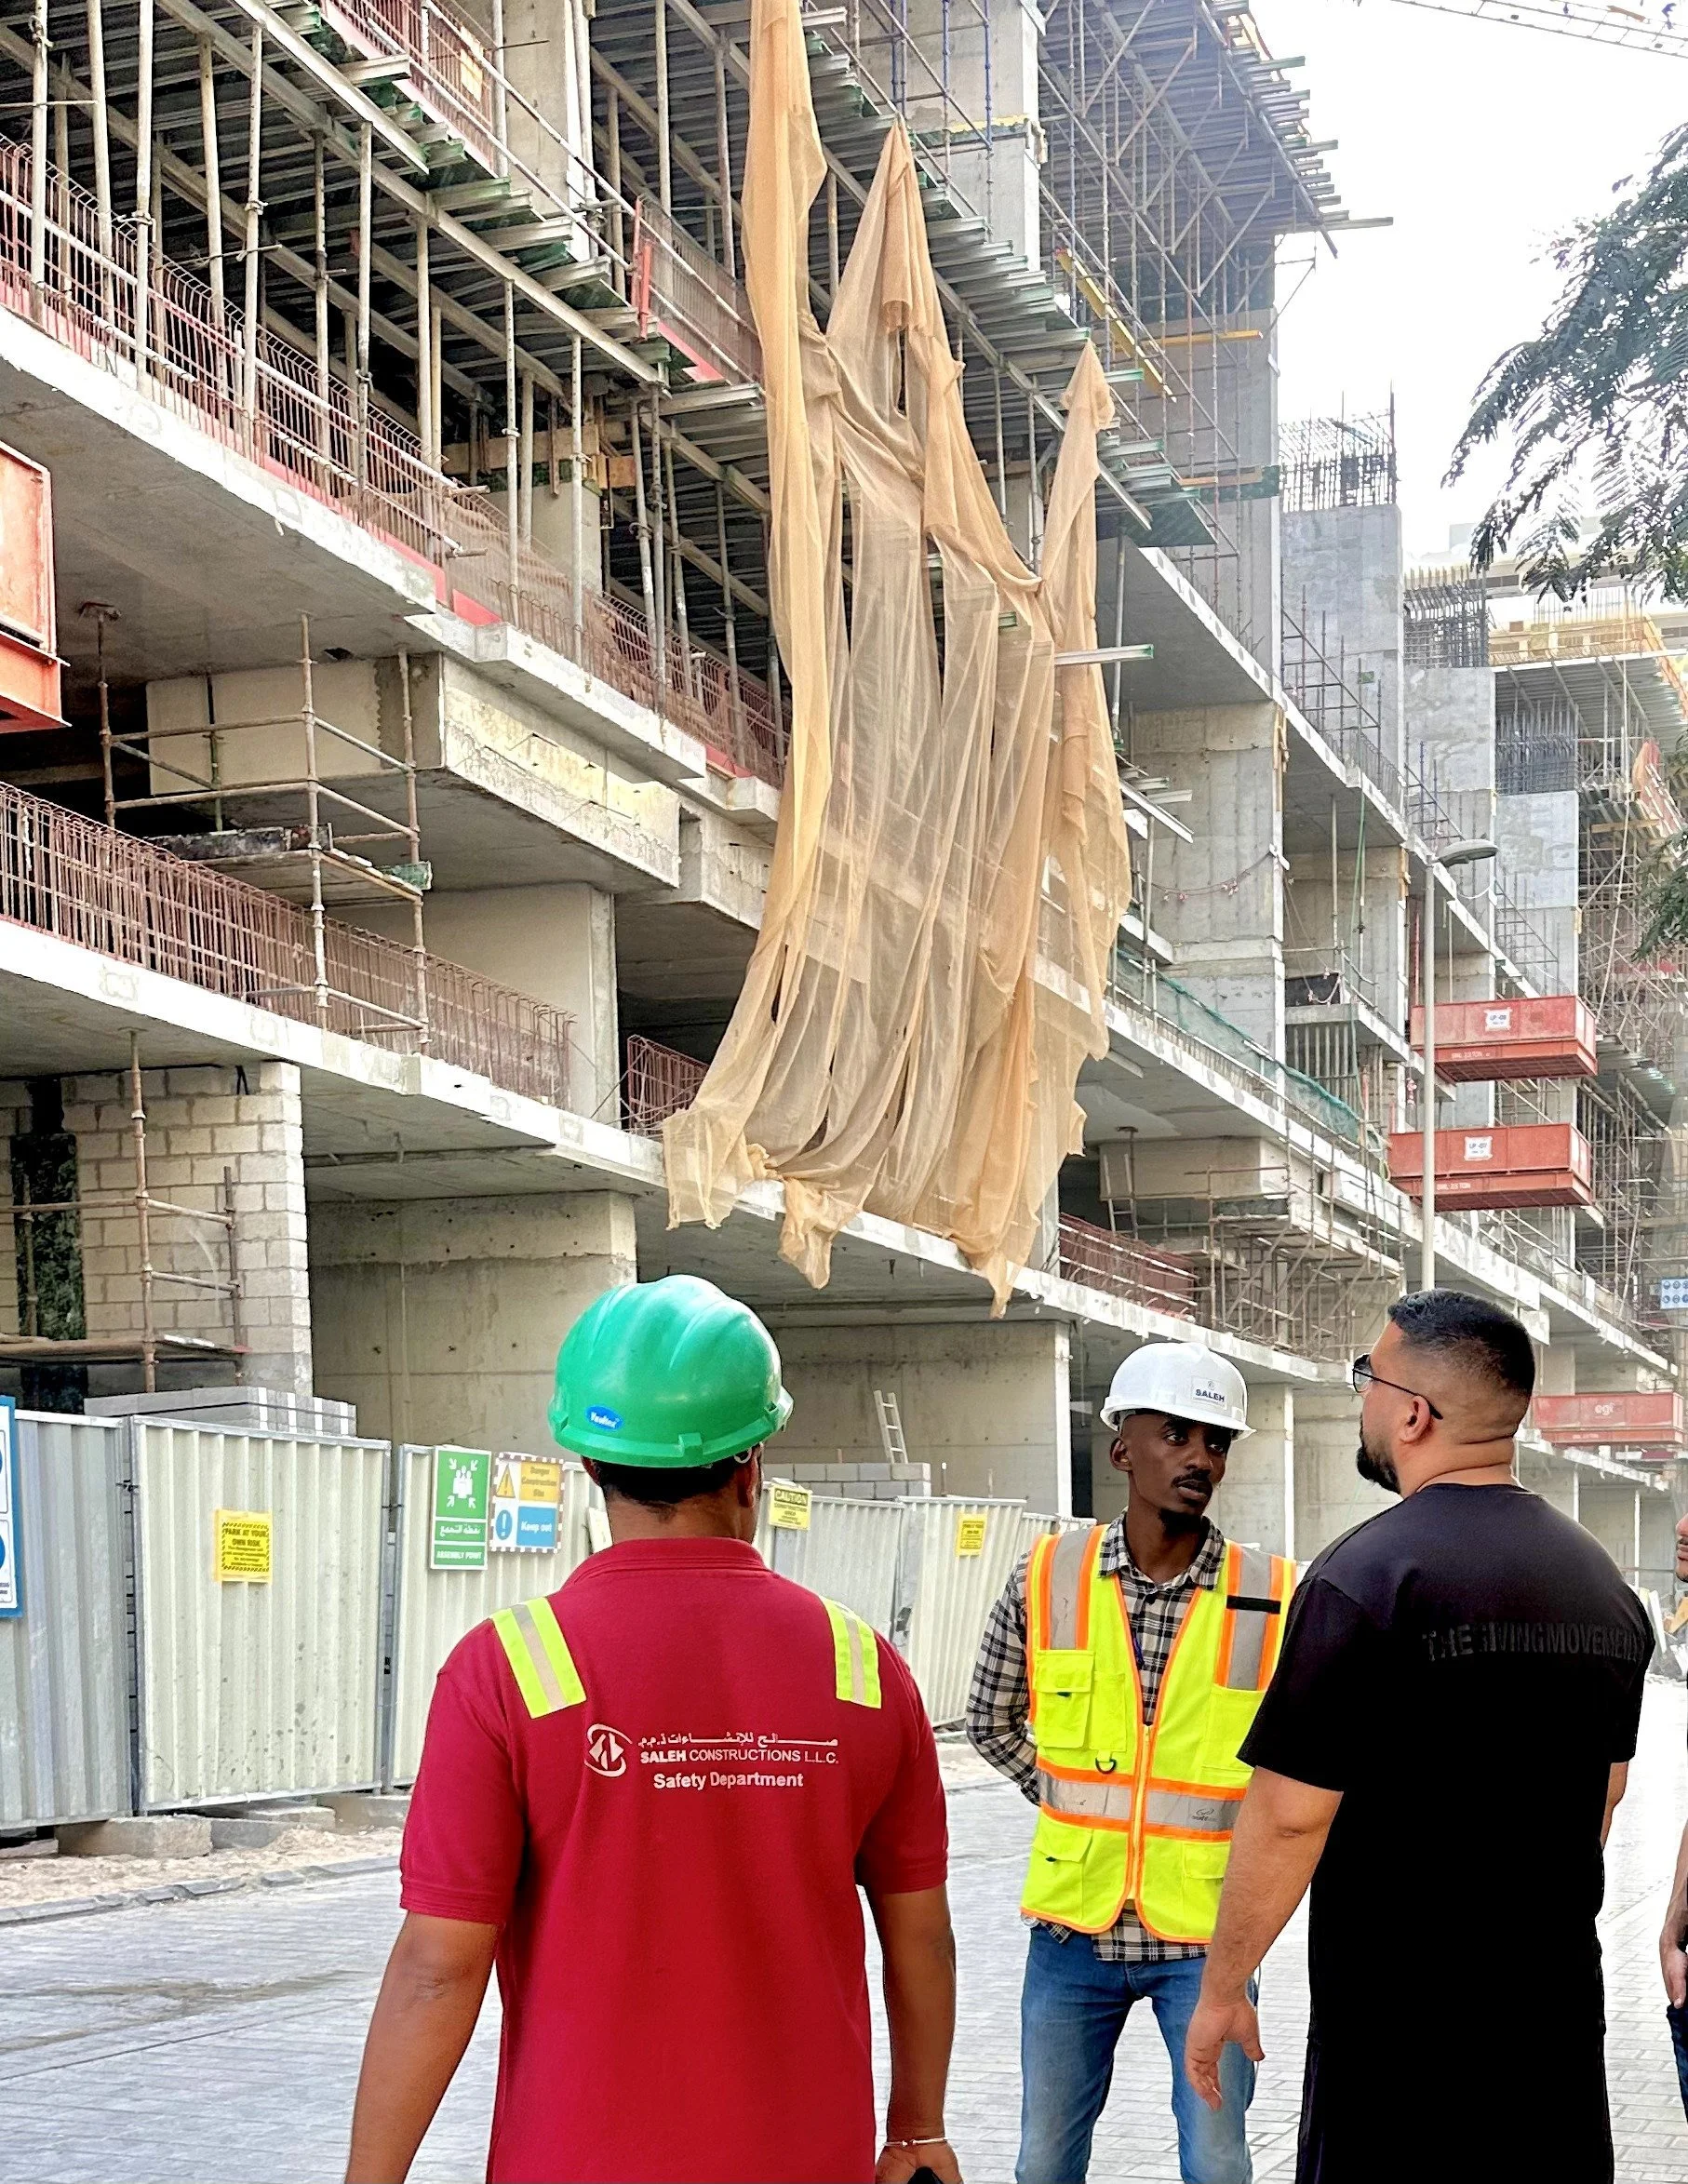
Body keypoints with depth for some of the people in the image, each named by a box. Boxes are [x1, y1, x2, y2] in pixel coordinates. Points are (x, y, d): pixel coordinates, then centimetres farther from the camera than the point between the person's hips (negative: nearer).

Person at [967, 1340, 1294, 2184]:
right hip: (1075, 1923, 2)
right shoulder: (1046, 1578, -4)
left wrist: (1247, 1834, 0)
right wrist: (1070, 1801, 7)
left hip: (1204, 1931, -2)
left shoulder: (1272, 1601, -9)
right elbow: (991, 1720, 11)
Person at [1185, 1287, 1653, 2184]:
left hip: (1399, 2018, -6)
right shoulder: (1602, 1579, 7)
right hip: (1562, 2010, 7)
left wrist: (1221, 1987, -5)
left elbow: (1290, 1814, -16)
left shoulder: (1366, 1576, -16)